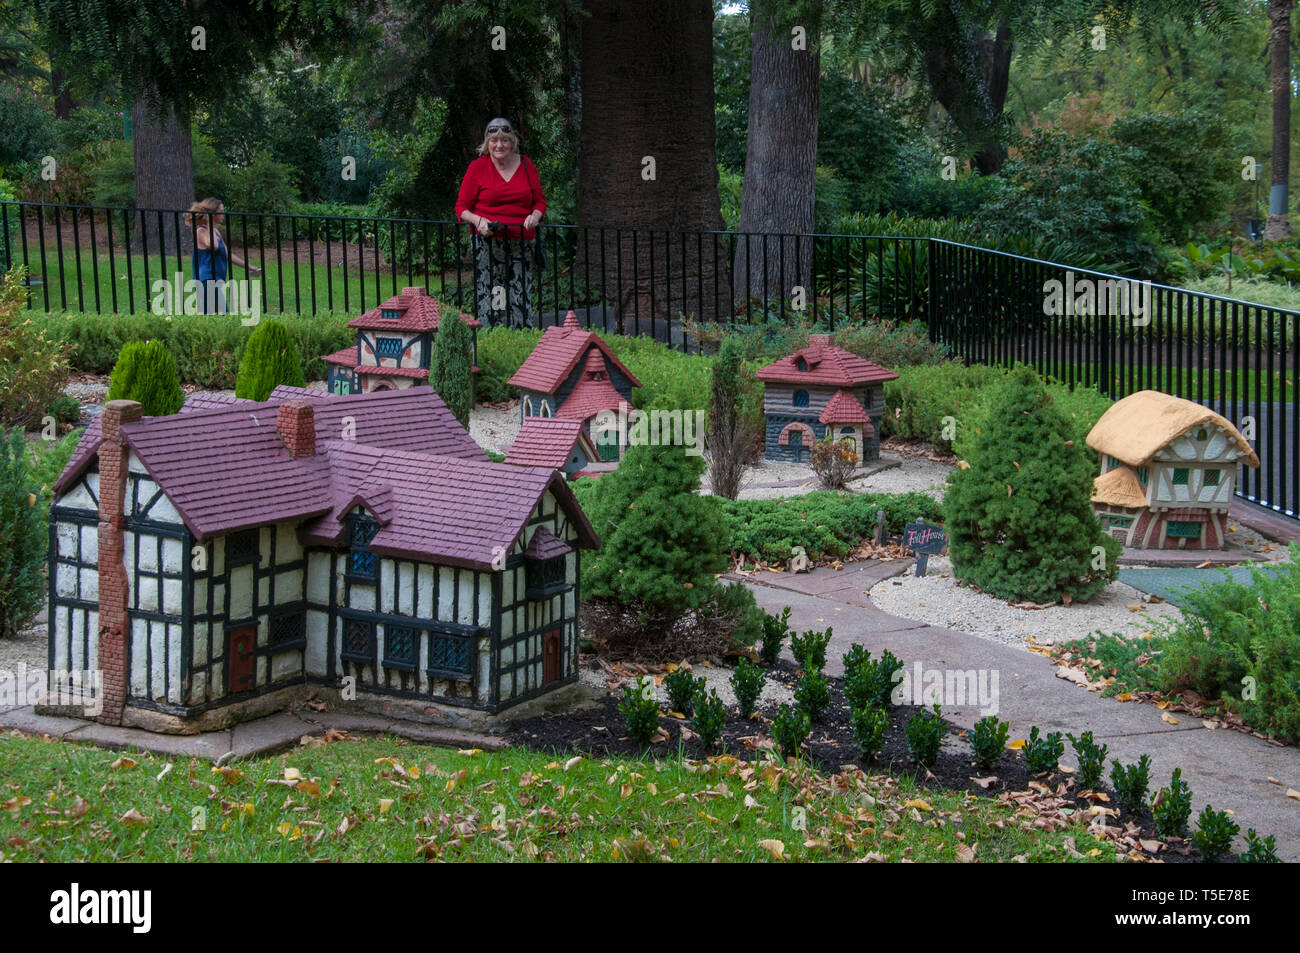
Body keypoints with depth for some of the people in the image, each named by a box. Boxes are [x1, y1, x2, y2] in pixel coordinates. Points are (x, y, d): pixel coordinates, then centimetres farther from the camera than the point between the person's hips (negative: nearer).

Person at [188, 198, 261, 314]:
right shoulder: (201, 231, -10)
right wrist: (210, 225, -17)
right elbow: (213, 245, -30)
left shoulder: (216, 231, 19)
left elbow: (228, 254, 26)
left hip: (217, 281, 10)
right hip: (208, 281, -10)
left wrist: (248, 267, 28)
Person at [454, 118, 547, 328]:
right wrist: (478, 221, -15)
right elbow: (462, 208, 5)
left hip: (521, 242, 3)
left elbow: (539, 200, 18)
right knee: (488, 293, -11)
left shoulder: (526, 165, 13)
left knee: (521, 298, -3)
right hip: (486, 241, -2)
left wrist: (535, 216, -4)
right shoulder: (477, 167, 5)